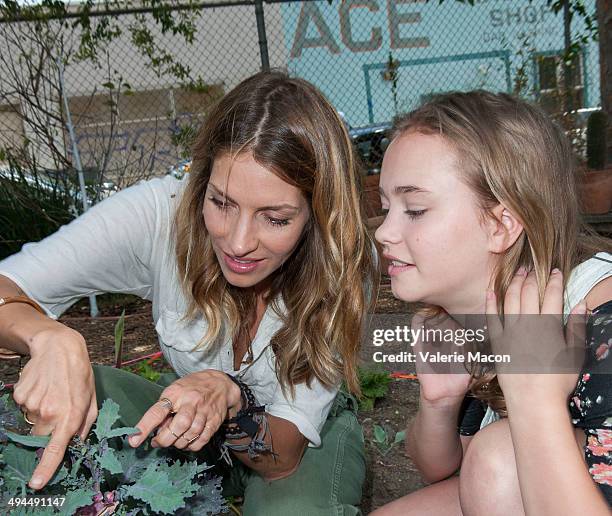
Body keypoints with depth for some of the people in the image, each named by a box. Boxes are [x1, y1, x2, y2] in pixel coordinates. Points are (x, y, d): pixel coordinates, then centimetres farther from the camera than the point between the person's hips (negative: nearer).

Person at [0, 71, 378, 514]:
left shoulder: (346, 265, -27)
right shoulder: (163, 212, -26)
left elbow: (283, 460, -24)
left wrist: (230, 397, -44)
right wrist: (51, 338, -49)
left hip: (310, 434, 0)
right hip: (189, 419, 1)